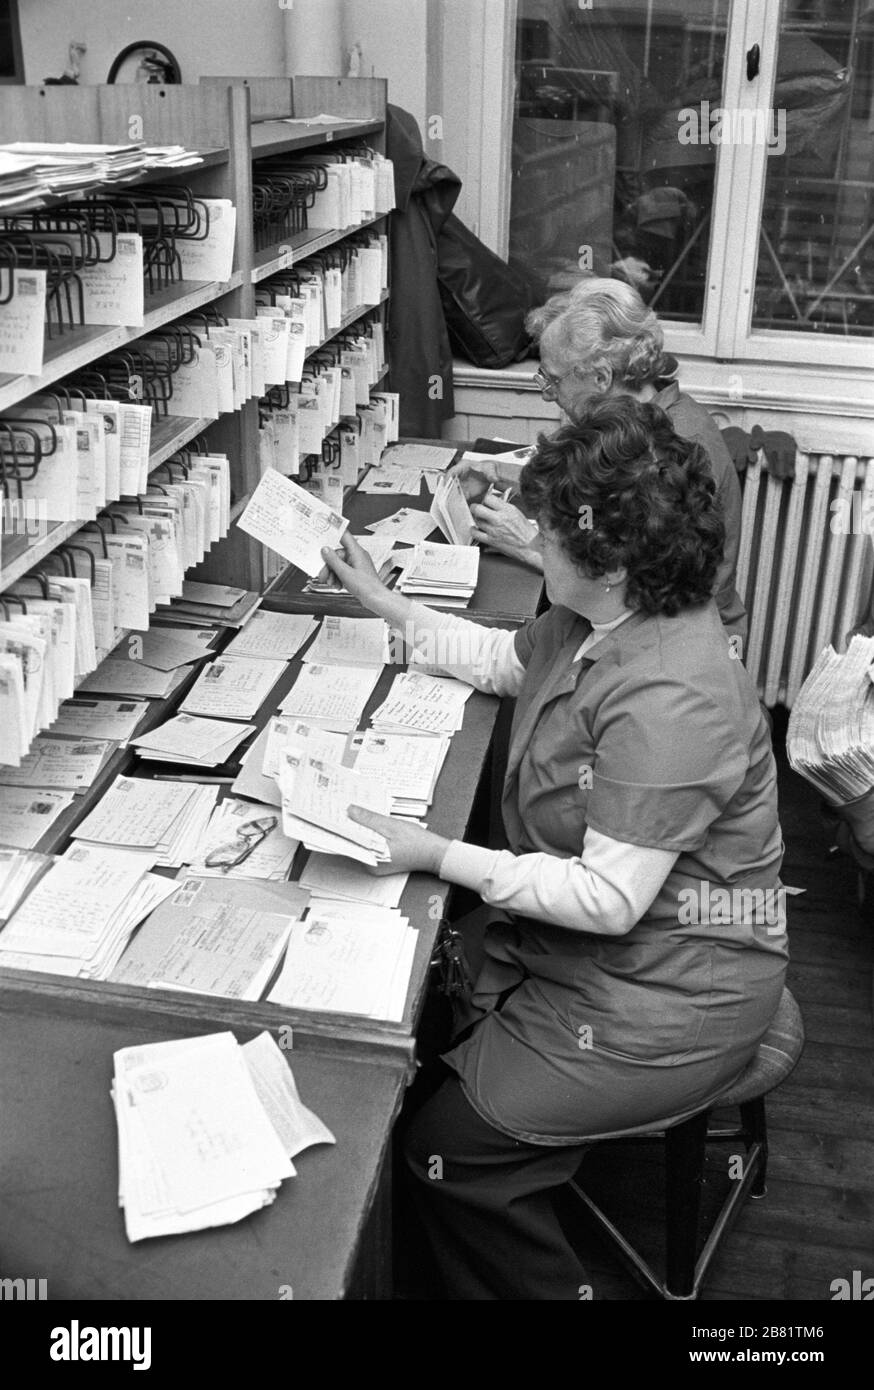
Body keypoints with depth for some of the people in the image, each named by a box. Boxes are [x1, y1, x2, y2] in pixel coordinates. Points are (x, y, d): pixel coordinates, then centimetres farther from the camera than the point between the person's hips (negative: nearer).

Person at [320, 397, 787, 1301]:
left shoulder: (668, 701, -30)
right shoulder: (596, 623, 0)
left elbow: (609, 899, -29)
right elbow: (500, 661, 20)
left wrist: (434, 855, -26)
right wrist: (380, 600, 19)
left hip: (661, 1002, -9)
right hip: (570, 950, 9)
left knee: (448, 1148, -10)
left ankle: (539, 1286, 18)